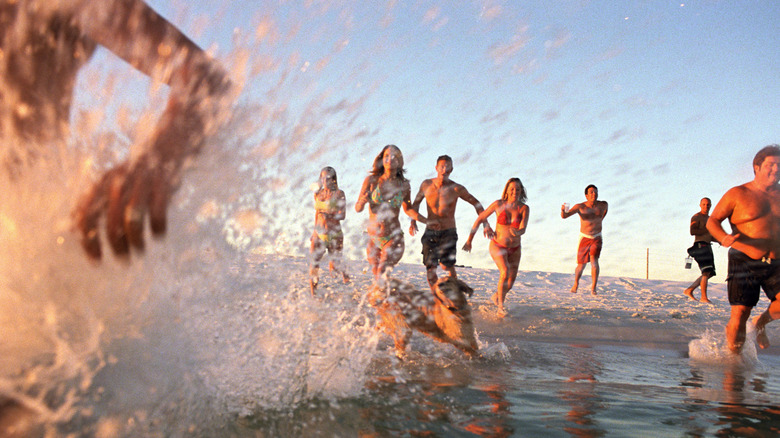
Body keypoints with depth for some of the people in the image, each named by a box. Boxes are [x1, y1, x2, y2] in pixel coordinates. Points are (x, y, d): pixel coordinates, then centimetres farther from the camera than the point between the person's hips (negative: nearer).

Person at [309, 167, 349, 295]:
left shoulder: (339, 194, -5)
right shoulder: (318, 194, 9)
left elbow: (342, 215, -10)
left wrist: (329, 215, -27)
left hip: (334, 233, -3)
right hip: (319, 233, 3)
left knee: (335, 265, 1)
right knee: (314, 263, -7)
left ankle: (343, 273, 38)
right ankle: (313, 293, 5)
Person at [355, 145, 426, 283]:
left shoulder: (404, 185, 0)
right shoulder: (371, 180, -3)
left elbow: (408, 209, 16)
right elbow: (358, 208, -3)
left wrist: (427, 221, 5)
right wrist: (362, 202, -26)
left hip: (394, 238, -1)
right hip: (373, 238, 1)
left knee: (382, 277, -17)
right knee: (377, 277, 9)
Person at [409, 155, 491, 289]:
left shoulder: (457, 189, -9)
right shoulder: (426, 185, -2)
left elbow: (476, 204, 3)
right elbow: (416, 202, 17)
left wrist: (486, 224, -2)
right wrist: (413, 221, 7)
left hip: (449, 233, -2)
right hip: (430, 232, 2)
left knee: (447, 265, -14)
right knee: (430, 268, -1)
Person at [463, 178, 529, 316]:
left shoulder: (524, 208, -11)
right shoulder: (498, 204, -14)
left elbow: (523, 229, -23)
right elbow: (480, 219, -5)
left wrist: (516, 232, -48)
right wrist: (469, 240, -2)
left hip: (514, 249, 3)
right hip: (497, 246, -3)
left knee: (510, 284, 11)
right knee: (505, 272, -28)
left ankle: (496, 296, 43)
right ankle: (500, 306, -15)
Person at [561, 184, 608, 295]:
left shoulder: (603, 205, -3)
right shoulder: (580, 207, -13)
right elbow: (564, 216, -23)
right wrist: (563, 210, -45)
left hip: (597, 239, 1)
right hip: (584, 238, -1)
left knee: (594, 259, -22)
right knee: (581, 265, 3)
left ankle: (593, 287, -15)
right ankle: (576, 283, 32)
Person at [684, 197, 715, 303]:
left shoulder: (710, 218, 23)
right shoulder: (696, 217, -4)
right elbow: (692, 231, -19)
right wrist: (707, 230, -13)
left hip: (707, 247, 9)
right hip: (700, 246, -9)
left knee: (710, 273, 8)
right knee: (706, 272, -16)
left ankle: (689, 290, 13)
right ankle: (704, 297, -16)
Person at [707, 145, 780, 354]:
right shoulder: (737, 194, -4)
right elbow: (712, 221, -4)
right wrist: (724, 238, -24)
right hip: (745, 263, -4)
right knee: (739, 314, -4)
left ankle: (761, 322, 15)